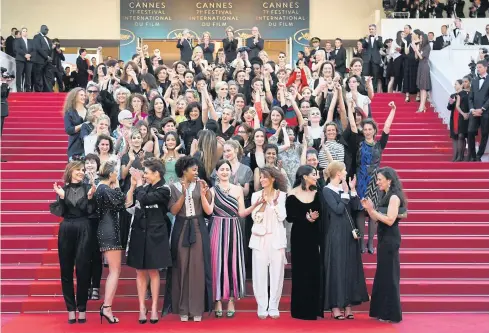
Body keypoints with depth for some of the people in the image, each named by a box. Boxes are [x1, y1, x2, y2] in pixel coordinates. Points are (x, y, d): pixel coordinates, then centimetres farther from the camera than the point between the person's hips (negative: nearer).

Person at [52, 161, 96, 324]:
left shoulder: (88, 188, 3)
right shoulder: (62, 189, 7)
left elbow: (91, 212, -3)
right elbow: (61, 213, -1)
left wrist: (90, 196, -16)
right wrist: (61, 196, -13)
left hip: (84, 231, -2)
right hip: (66, 231, 2)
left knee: (83, 270, -1)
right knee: (66, 270, 3)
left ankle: (82, 309, 8)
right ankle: (71, 309, 10)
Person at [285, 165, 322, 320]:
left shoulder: (316, 193, 6)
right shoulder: (292, 195, -6)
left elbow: (320, 213, 6)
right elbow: (289, 217, -10)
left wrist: (315, 217, -13)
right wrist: (306, 218, -17)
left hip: (314, 236, 4)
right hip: (299, 237, -4)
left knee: (314, 270, 5)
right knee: (301, 271, 1)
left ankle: (313, 308, 14)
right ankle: (302, 309, 9)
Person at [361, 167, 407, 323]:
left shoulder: (394, 197, -13)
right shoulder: (386, 196, 13)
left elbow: (390, 220, -21)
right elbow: (377, 219, 12)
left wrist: (372, 209, -19)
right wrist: (368, 208, -1)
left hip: (390, 239, -9)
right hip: (384, 238, 9)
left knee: (389, 276, -3)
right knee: (383, 275, 14)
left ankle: (392, 314, 5)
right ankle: (383, 311, 23)